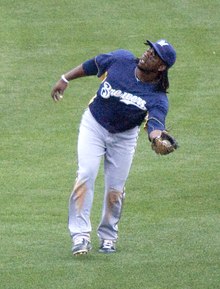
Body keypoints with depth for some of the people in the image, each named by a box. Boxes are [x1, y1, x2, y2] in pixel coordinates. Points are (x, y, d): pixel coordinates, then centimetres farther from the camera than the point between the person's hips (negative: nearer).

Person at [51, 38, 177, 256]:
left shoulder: (157, 98, -23)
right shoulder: (121, 59, -16)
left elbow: (155, 124, -40)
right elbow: (93, 65, 2)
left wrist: (157, 137, -63)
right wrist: (66, 79, 7)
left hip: (123, 137, -1)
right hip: (93, 126, 1)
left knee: (115, 189, 0)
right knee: (86, 174, -16)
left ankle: (108, 237, 22)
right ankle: (80, 235, -18)